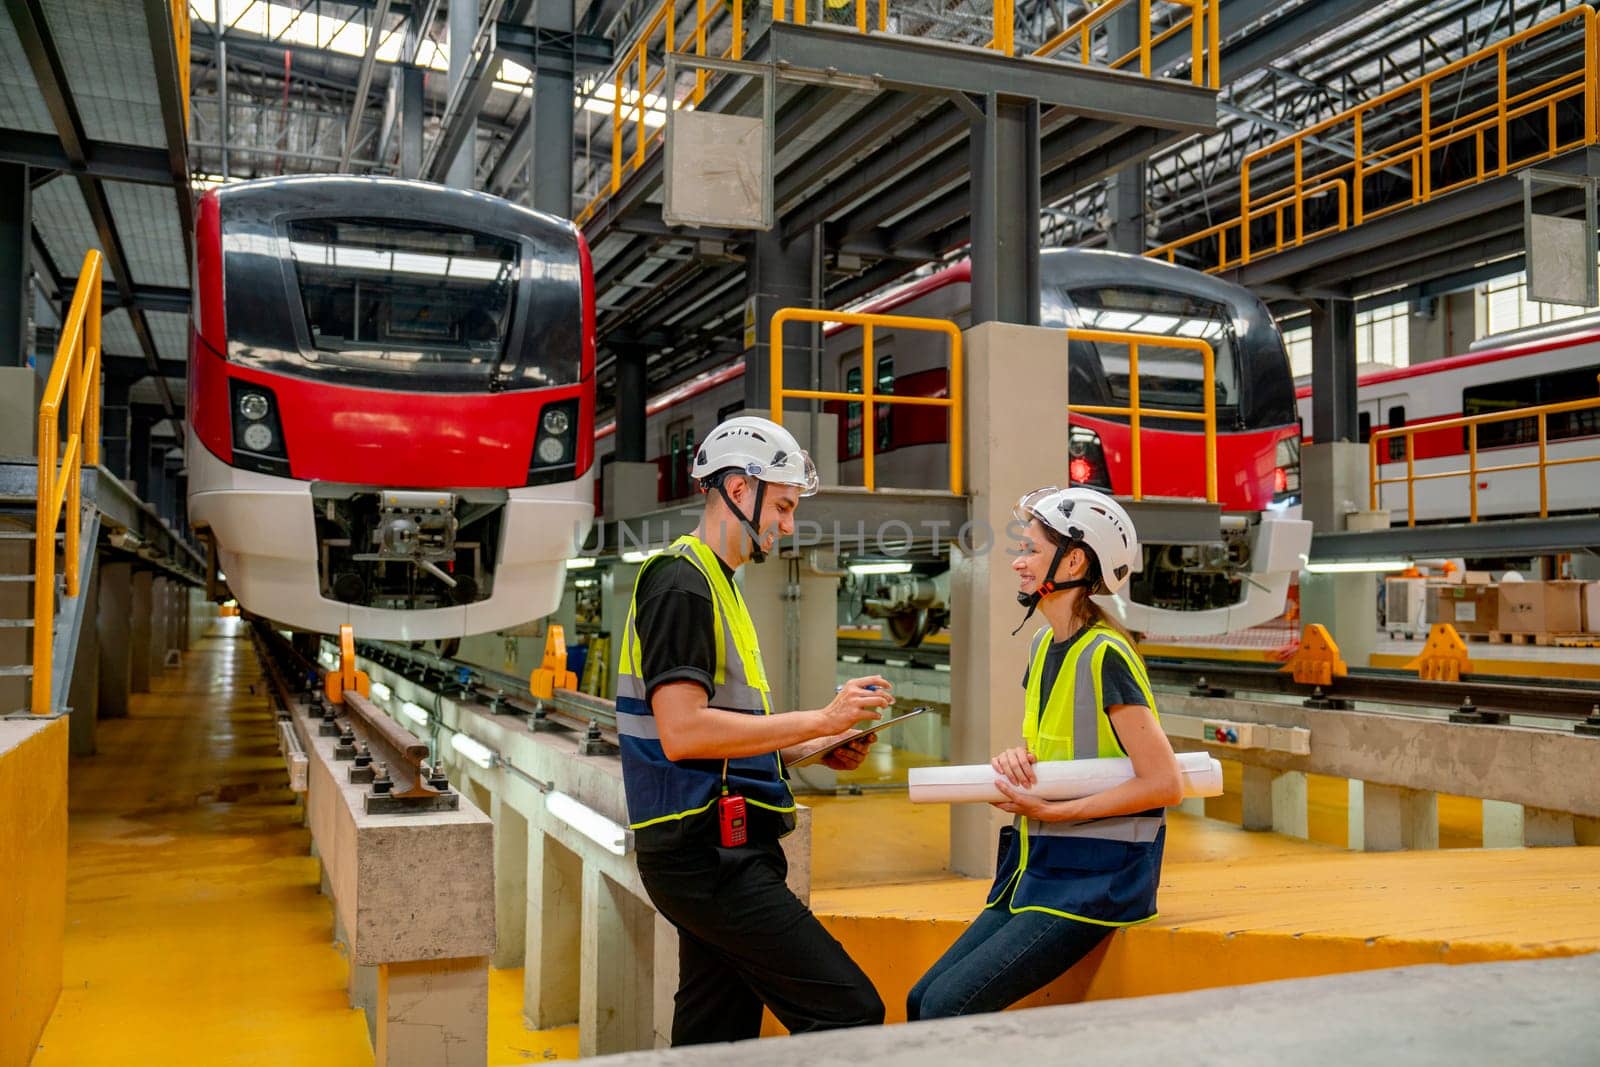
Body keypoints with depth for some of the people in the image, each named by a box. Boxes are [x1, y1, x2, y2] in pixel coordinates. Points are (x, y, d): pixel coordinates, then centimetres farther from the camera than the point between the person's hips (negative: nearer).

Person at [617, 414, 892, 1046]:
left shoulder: (714, 584, 21)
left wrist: (815, 748, 10)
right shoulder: (681, 583, -11)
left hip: (715, 853, 10)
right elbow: (683, 732, -22)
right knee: (851, 1014, -12)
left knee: (716, 1039, 13)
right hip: (710, 852, -10)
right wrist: (820, 720, -18)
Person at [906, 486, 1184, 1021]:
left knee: (948, 1006, -17)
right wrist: (1016, 758, -4)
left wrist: (1052, 812, -16)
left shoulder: (1104, 655, -17)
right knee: (922, 1000, 3)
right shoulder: (1045, 644, 10)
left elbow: (1164, 784, -20)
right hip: (1037, 867, 9)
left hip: (1094, 877, -8)